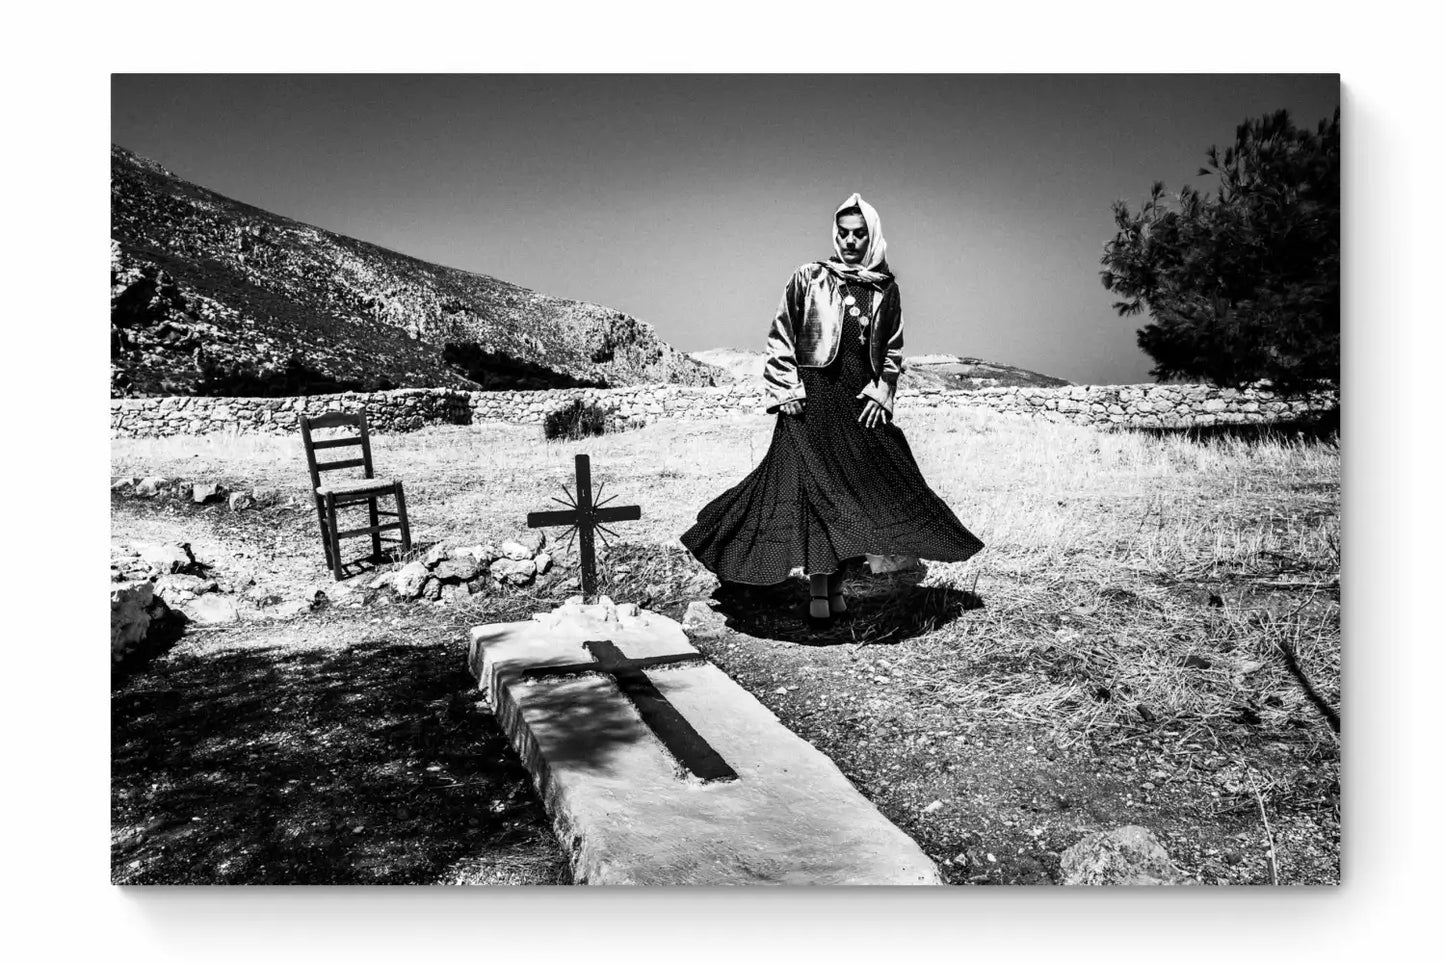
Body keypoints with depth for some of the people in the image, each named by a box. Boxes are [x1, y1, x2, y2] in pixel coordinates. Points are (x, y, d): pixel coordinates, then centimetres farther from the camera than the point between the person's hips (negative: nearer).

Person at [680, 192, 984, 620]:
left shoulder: (885, 289, 10)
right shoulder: (808, 279, 2)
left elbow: (893, 349, 15)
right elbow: (780, 336, 3)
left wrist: (881, 393, 4)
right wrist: (786, 389, -5)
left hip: (861, 400, 3)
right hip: (811, 397, -3)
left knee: (856, 486, 2)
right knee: (813, 485, -6)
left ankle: (837, 582, 14)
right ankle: (817, 588, 0)